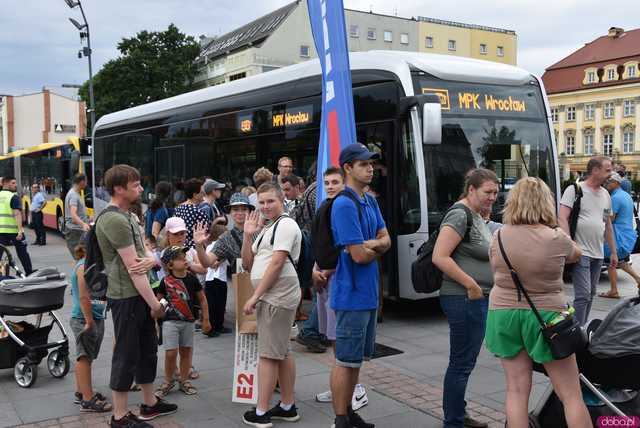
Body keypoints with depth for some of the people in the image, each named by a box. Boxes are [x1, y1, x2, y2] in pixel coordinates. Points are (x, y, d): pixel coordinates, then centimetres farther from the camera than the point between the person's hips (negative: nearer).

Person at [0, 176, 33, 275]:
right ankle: (29, 273, 14)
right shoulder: (14, 197, -11)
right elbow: (17, 214, -20)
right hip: (13, 230, -5)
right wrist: (20, 230, -24)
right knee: (22, 252, 7)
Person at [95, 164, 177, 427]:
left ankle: (149, 403, 33)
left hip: (139, 295, 10)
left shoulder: (126, 216, 13)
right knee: (127, 355, 1)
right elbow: (133, 267, -20)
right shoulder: (115, 221, -19)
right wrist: (155, 304, -15)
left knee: (147, 350, 19)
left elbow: (144, 253, 12)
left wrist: (152, 259, -14)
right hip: (126, 297, -10)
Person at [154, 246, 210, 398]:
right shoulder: (166, 281, -7)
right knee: (171, 353, -6)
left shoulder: (192, 279, -2)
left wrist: (206, 320, 6)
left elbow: (202, 299, 6)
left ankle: (184, 381, 26)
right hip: (170, 321, -2)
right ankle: (168, 382, 15)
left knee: (186, 351, 11)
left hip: (189, 321, 2)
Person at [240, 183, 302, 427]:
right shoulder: (267, 229, 21)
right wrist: (248, 235, 5)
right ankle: (288, 407, 23)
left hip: (277, 297, -10)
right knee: (282, 352, 14)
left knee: (268, 354, -6)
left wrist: (255, 296, -17)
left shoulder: (285, 225, -9)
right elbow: (248, 265, 18)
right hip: (272, 297, 10)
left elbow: (276, 263, -17)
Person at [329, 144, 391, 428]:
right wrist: (377, 247, 0)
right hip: (352, 294, -9)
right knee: (346, 360, 0)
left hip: (369, 292, 9)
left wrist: (370, 245, -14)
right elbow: (359, 256, -21)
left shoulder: (370, 201, 11)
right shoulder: (344, 205, -18)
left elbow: (386, 240, 7)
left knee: (358, 357, 17)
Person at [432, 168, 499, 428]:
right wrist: (471, 286, -20)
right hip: (464, 299, -10)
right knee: (462, 362, -1)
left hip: (477, 299, 10)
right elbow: (439, 257, -23)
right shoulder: (460, 215, -15)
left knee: (464, 361, 18)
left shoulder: (477, 217, 14)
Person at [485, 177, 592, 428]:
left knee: (517, 390, 10)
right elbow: (576, 255, 12)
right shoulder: (557, 238, -11)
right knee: (571, 396, 7)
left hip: (504, 314, 3)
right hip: (545, 316, -3)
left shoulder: (499, 237, -4)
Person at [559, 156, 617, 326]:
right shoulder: (574, 190, -7)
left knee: (591, 295, 13)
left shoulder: (605, 194, 15)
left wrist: (614, 252, 22)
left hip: (598, 254, 8)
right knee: (583, 295, -13)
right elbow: (562, 218, -14)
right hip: (581, 252, -8)